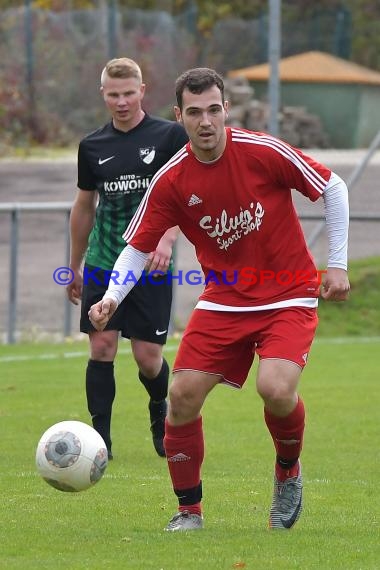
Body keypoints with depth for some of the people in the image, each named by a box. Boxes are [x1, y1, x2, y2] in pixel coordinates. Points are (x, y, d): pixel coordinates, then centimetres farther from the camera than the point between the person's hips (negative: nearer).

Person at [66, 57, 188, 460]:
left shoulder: (169, 136, -2)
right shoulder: (93, 146, 8)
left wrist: (167, 238, -20)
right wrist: (74, 267, 21)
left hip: (150, 265, -3)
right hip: (102, 264, 3)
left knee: (148, 357, -1)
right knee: (101, 348, -7)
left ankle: (160, 411, 30)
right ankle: (100, 438, -3)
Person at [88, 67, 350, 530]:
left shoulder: (264, 152, -16)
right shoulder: (171, 180, -8)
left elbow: (333, 188, -3)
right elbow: (138, 248, 1)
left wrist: (337, 264, -4)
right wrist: (112, 298, -16)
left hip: (289, 296, -3)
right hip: (224, 298, 3)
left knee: (276, 389, -26)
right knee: (183, 394, -9)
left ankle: (288, 471, 7)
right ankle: (189, 510, 10)